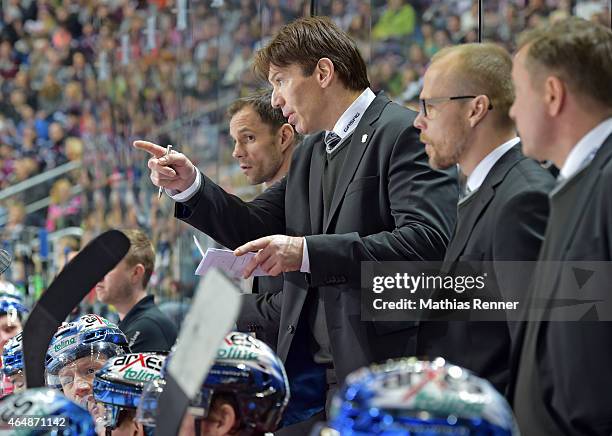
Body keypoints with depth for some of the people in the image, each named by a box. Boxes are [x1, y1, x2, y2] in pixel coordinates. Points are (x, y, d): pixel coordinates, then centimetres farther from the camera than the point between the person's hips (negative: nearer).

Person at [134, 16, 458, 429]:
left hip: (382, 364, -8)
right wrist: (189, 186, 1)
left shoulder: (407, 134, -10)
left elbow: (427, 240, -22)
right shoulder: (310, 151, 18)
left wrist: (308, 251, -26)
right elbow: (255, 229, 18)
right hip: (307, 369, 8)